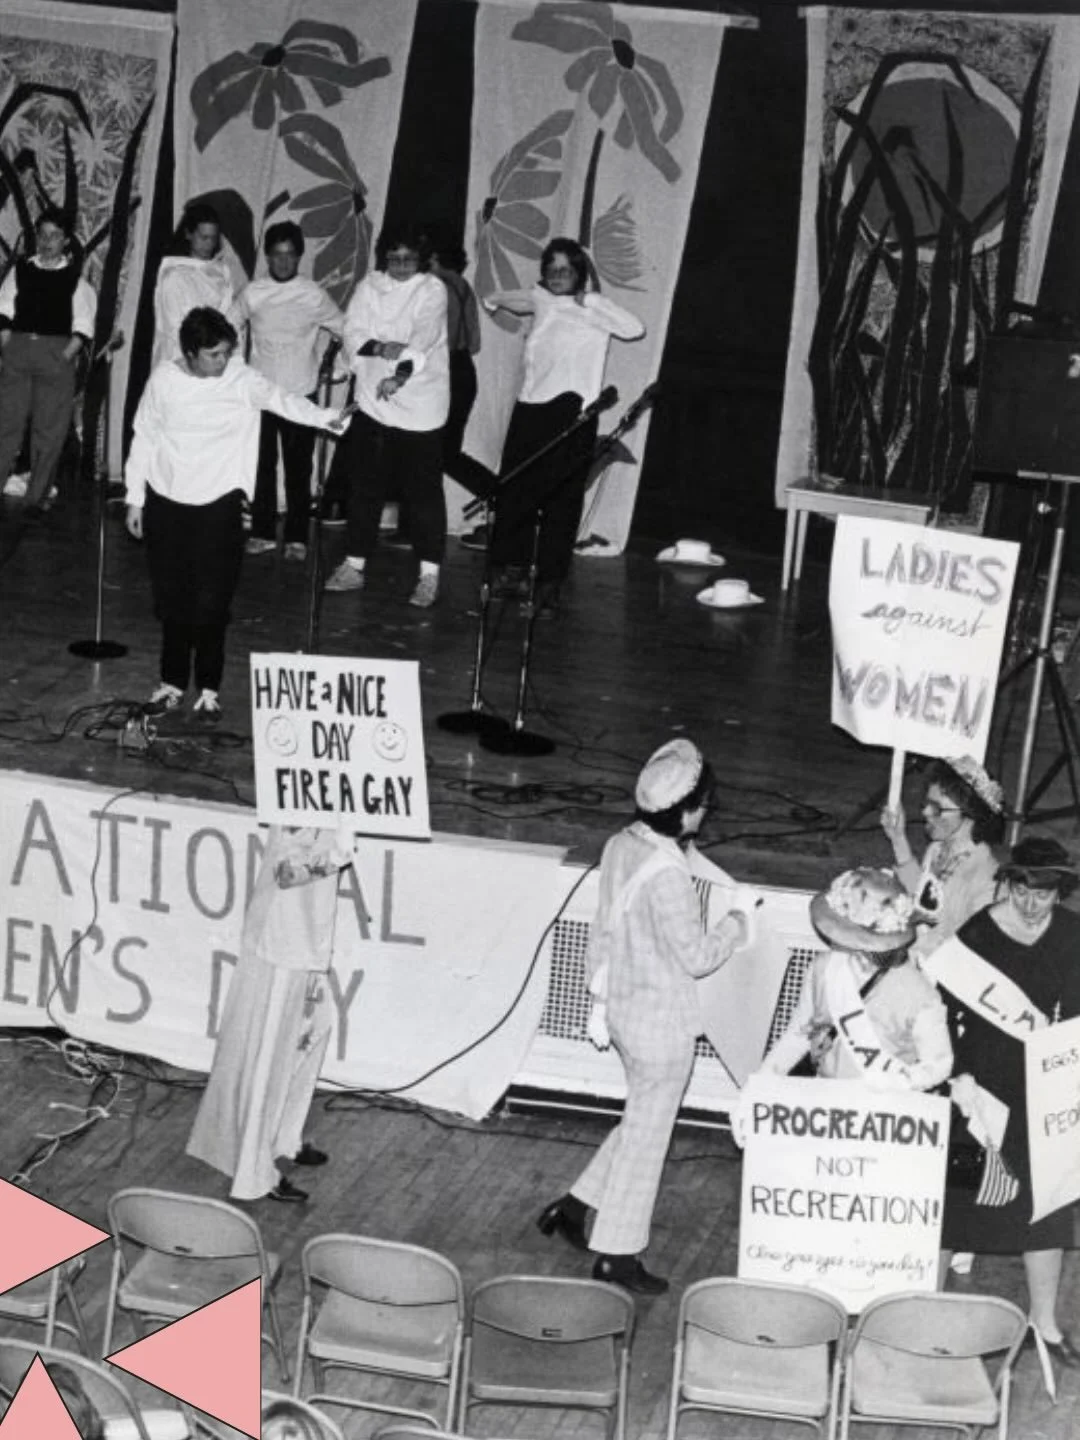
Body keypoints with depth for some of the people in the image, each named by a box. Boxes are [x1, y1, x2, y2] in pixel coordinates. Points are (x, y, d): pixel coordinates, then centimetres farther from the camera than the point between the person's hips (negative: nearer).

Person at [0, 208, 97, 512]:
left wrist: (66, 356, -12)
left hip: (57, 354, -1)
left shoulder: (75, 278, 2)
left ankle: (38, 496, 10)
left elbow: (83, 328, -1)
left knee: (49, 430, 2)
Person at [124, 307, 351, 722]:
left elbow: (281, 399, -15)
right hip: (166, 502, 2)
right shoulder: (164, 380, -5)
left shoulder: (243, 380, -7)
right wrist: (134, 499, 5)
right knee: (170, 600, 8)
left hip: (219, 504, -1)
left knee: (212, 603, -2)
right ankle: (172, 683, 23)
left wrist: (325, 417, -29)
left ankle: (209, 689, 11)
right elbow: (143, 439, 3)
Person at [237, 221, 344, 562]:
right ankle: (263, 533, 17)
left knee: (298, 469, 1)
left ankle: (297, 538, 9)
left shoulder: (314, 295, -4)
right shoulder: (252, 294, 0)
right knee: (261, 465, 7)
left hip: (301, 393, -2)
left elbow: (345, 331, 6)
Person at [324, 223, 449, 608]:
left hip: (420, 406, -4)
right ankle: (354, 565, 22)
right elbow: (353, 332, -4)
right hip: (373, 403, 4)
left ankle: (429, 575, 3)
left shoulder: (432, 290, -6)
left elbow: (422, 339, -19)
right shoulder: (369, 287, 6)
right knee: (364, 486, 11)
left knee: (423, 490, -2)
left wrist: (400, 376, -33)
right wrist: (380, 347, -24)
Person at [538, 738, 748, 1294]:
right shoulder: (667, 874, -28)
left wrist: (602, 985, 21)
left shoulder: (620, 846, -2)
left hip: (626, 1011, 8)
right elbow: (695, 956, -20)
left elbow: (604, 930, 9)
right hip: (663, 1024, -8)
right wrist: (733, 928, -2)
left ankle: (574, 1206, 28)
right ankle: (616, 1254, 18)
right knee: (647, 1135, 6)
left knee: (643, 1122, 24)